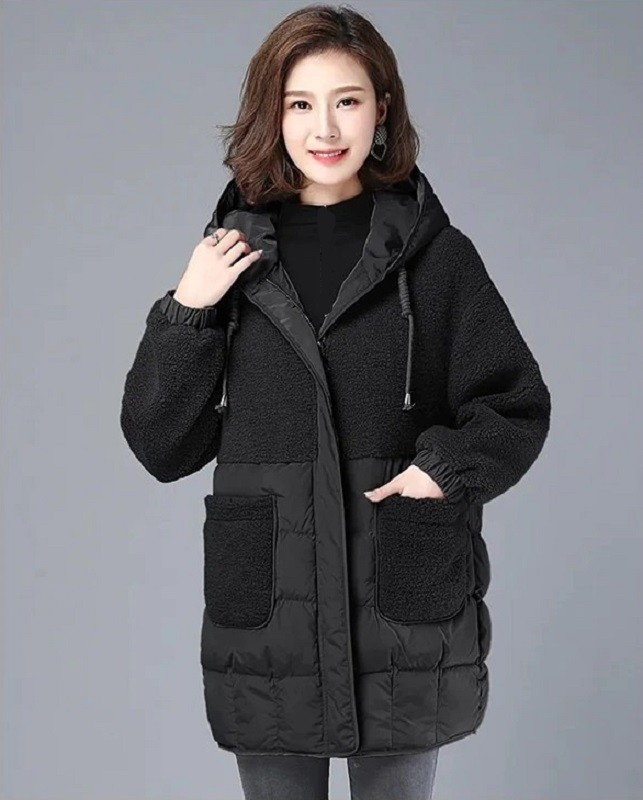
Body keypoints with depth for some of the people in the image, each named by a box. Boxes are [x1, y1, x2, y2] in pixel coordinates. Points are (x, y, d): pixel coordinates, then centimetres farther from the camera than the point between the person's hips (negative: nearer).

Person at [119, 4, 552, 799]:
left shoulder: (435, 255, -2)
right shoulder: (235, 257, 3)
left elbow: (518, 407, 3)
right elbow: (162, 447, 3)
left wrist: (448, 469, -14)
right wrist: (185, 314, -9)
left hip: (405, 613, -1)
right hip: (266, 615, 1)